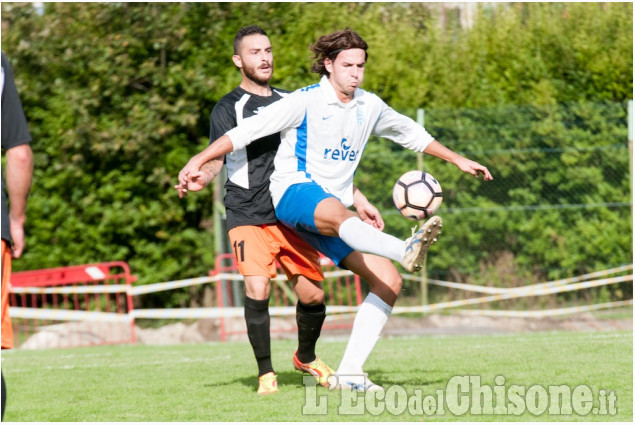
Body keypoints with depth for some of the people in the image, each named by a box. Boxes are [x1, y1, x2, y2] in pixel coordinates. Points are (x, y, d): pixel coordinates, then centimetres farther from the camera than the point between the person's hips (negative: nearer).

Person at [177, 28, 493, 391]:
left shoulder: (370, 106, 13)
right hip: (295, 191, -7)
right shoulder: (305, 101, -6)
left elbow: (411, 134, 31)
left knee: (389, 283, -8)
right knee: (340, 215, -42)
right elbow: (247, 130, -8)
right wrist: (198, 161, -15)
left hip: (336, 207, 7)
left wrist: (457, 160, 34)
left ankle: (349, 373, -8)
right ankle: (407, 250, -74)